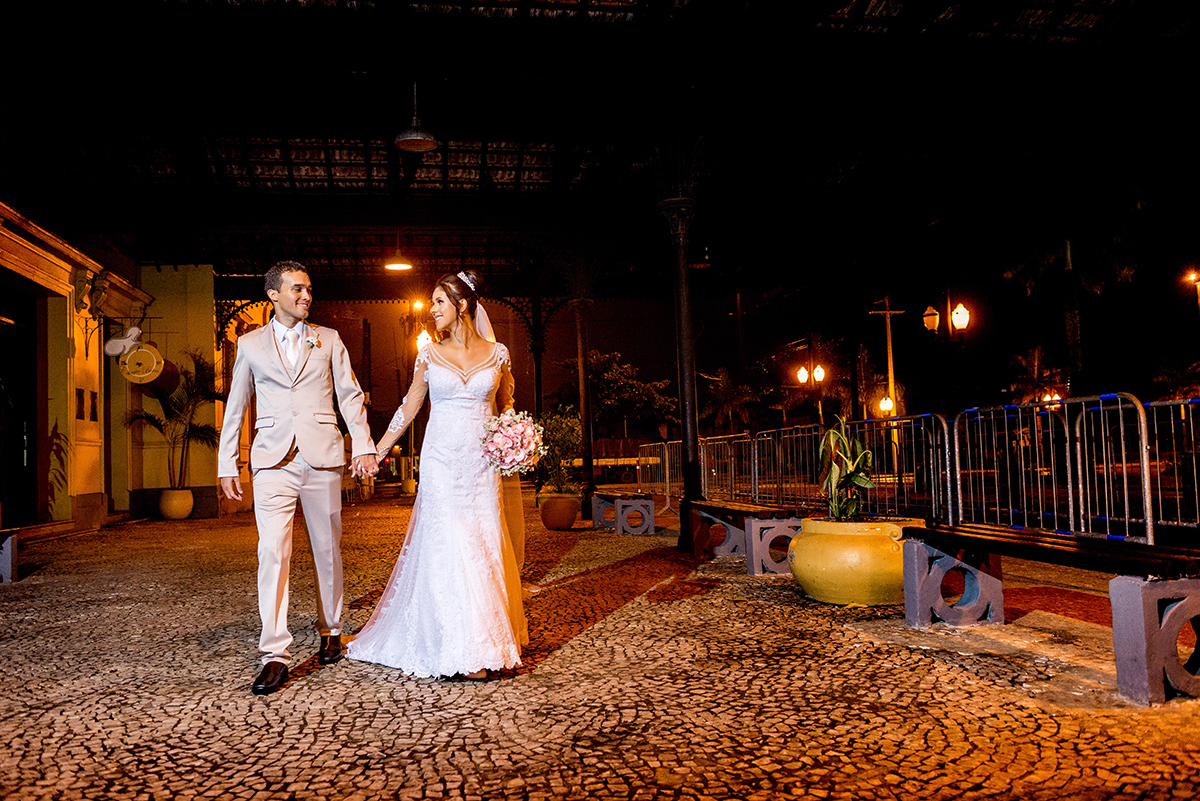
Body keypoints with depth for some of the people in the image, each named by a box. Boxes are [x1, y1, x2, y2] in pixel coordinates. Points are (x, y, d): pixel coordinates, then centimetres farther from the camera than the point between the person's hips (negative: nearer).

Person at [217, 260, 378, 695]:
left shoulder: (329, 340, 10)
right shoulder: (250, 344, 10)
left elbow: (350, 396, 8)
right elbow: (235, 407, 14)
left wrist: (364, 446, -4)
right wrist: (226, 464, 9)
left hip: (322, 458, 1)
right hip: (274, 462, 0)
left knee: (328, 549, 9)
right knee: (273, 553, -10)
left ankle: (331, 631, 27)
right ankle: (275, 655, -7)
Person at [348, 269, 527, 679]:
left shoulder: (496, 353, 3)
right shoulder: (429, 354, 3)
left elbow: (506, 404, 16)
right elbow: (409, 407, 10)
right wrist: (376, 450, 8)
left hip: (482, 463, 1)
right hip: (441, 461, -1)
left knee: (484, 545, 4)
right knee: (448, 546, -5)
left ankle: (491, 638, 18)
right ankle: (464, 653, 3)